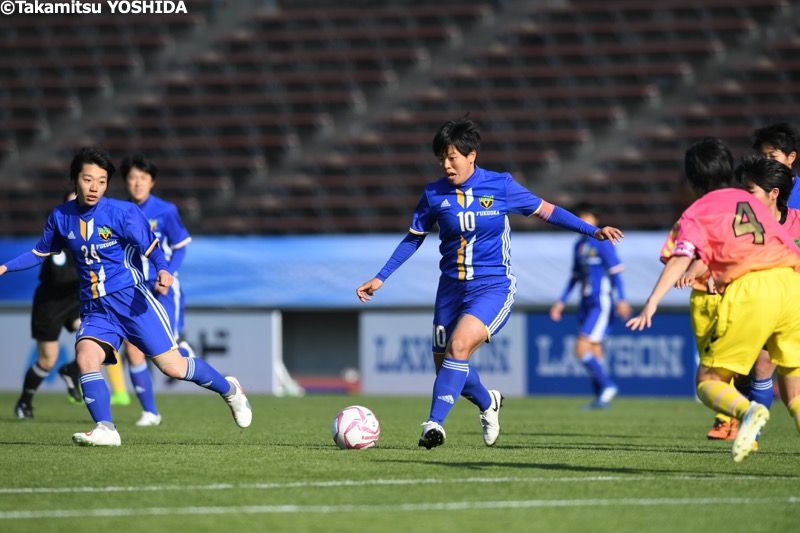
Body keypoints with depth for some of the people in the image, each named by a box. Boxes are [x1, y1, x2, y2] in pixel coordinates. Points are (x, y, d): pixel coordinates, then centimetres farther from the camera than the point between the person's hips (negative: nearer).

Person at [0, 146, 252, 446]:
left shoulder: (123, 212, -8)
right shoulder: (61, 217, 5)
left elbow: (152, 248, -8)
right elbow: (41, 252, 21)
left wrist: (163, 270, -29)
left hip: (131, 299, -4)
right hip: (95, 308, 4)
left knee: (172, 367, -6)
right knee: (85, 356, -25)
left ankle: (229, 390, 20)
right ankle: (105, 430, -27)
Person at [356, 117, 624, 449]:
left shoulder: (500, 186, -6)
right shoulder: (434, 195, 0)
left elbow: (546, 211, 3)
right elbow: (413, 238, 13)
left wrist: (593, 231, -4)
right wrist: (380, 278, 9)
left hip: (493, 287, -4)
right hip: (452, 287, 4)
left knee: (459, 345, -28)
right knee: (446, 366, 7)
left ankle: (434, 423, -28)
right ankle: (487, 403, 39)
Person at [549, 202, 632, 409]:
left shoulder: (602, 242, -8)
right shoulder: (579, 245, 16)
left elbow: (615, 271, -11)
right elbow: (575, 276, 24)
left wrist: (621, 299, -18)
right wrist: (561, 301, 22)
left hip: (600, 303, -8)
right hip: (586, 303, 8)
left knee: (582, 349, -15)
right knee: (594, 351, 7)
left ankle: (607, 386, -3)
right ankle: (601, 398, 11)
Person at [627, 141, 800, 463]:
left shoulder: (696, 212, 14)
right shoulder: (752, 201, 27)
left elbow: (680, 259, -2)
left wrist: (652, 302, -12)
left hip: (750, 291, -4)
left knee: (708, 381, 4)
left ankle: (748, 410, -27)